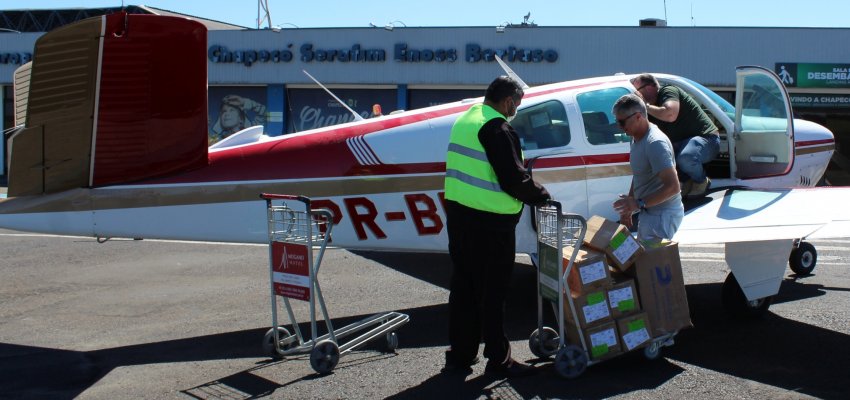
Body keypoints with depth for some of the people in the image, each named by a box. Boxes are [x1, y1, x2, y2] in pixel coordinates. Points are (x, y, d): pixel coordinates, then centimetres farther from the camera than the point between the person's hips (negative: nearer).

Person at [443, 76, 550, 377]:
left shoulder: (465, 120, 13)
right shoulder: (497, 129, -15)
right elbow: (514, 179, -19)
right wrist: (542, 196, -3)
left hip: (458, 213, 9)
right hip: (489, 221, -9)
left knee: (463, 285, 14)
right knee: (492, 291, 1)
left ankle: (459, 355, 21)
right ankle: (498, 359, 11)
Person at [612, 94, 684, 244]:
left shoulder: (655, 143, -24)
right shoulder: (636, 138, 6)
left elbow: (672, 186, -29)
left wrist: (639, 203, -29)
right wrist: (628, 208, 13)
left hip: (662, 214, -10)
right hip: (649, 212, 10)